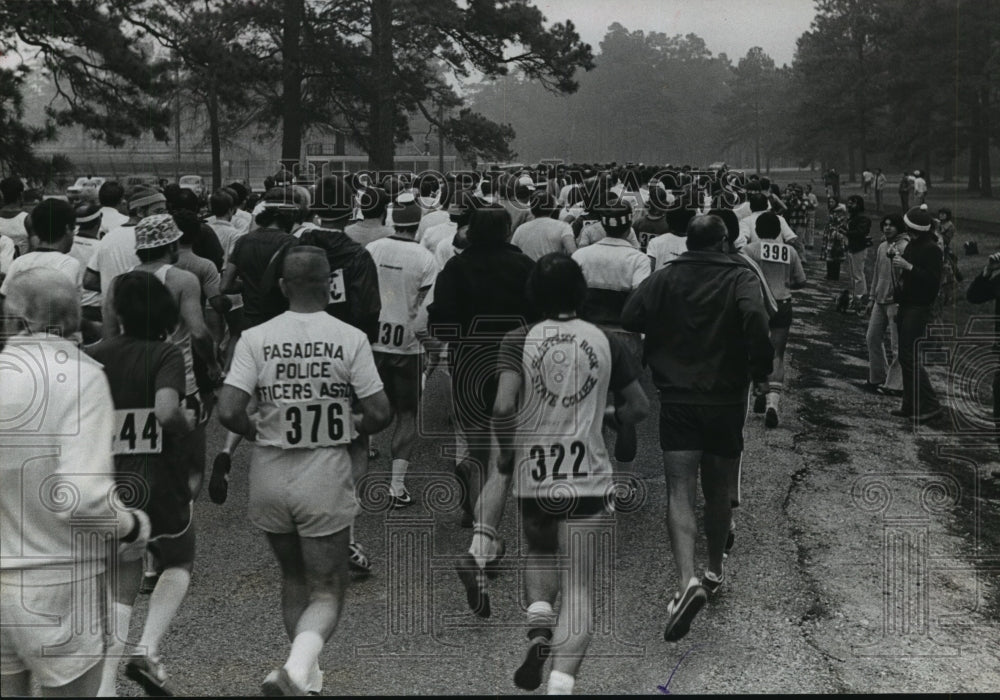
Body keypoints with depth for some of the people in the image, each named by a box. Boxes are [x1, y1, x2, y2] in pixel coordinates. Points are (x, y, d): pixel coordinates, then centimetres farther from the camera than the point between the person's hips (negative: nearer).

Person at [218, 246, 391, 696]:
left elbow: (228, 412, -14)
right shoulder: (350, 339, -8)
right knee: (327, 591, 6)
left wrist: (258, 432, 6)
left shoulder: (255, 339, -6)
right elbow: (379, 414, -9)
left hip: (270, 474, 2)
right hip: (326, 476, -2)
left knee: (293, 578, 24)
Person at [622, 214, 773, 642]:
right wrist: (760, 371, -8)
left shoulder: (664, 279, 3)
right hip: (727, 401, 1)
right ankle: (715, 571, 33)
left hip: (676, 400, -1)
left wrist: (653, 359, 10)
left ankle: (687, 580, -27)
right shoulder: (740, 279, -1)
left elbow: (629, 319, -8)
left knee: (679, 493, -7)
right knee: (719, 491, 18)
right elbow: (755, 319, -21)